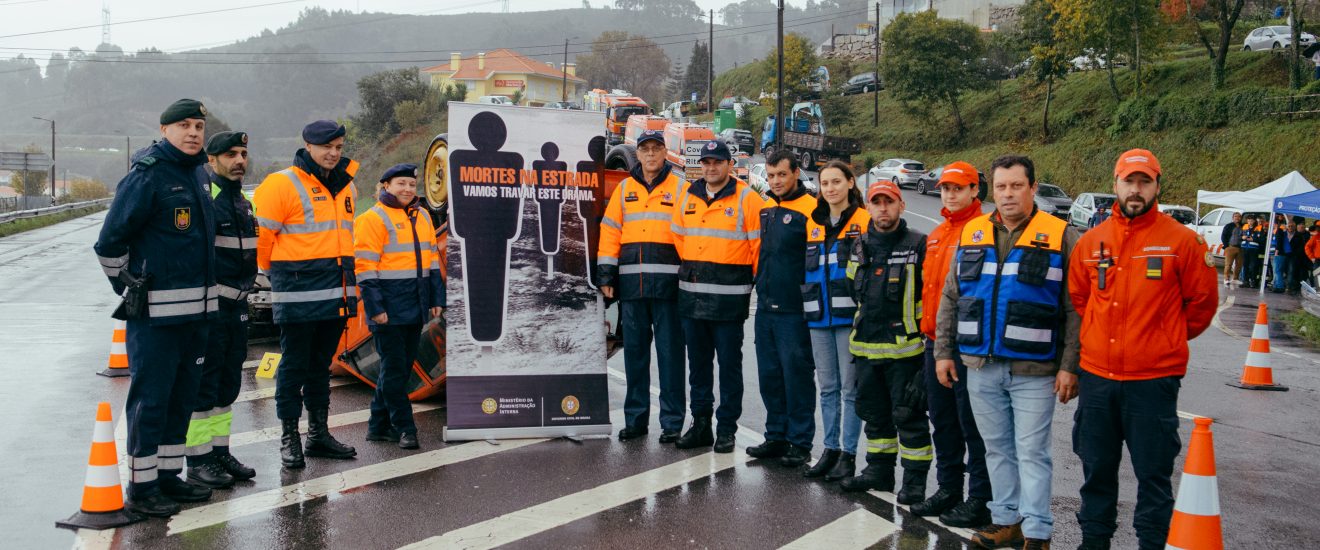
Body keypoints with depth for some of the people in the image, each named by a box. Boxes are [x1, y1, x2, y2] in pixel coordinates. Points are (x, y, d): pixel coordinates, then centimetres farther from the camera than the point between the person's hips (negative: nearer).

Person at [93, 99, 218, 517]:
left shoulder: (198, 174, 12)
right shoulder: (147, 176, -12)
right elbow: (110, 241, -10)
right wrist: (128, 287, -2)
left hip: (196, 309, 8)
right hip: (155, 310, -8)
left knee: (182, 397, 14)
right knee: (149, 399, -1)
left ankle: (168, 476, 25)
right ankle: (140, 488, 8)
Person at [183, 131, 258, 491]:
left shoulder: (243, 201, 16)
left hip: (236, 305, 9)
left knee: (228, 385, 14)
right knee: (203, 385, -4)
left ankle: (219, 452, 24)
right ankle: (198, 460, 3)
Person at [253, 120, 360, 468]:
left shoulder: (346, 187, 14)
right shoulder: (283, 185, -10)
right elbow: (260, 234, -8)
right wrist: (277, 271, 4)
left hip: (336, 293, 7)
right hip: (299, 294, -7)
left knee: (321, 365, 15)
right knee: (294, 365, 1)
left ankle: (319, 433, 24)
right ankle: (289, 437, 10)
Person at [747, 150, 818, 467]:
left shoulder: (810, 209, -10)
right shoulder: (766, 208, 12)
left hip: (794, 310, -7)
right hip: (765, 307, 7)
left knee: (797, 376, 0)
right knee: (769, 376, 13)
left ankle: (800, 443, 10)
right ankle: (776, 437, 24)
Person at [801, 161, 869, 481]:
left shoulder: (865, 221, -4)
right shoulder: (813, 223, 13)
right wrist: (808, 305, 14)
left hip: (850, 316, -5)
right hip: (819, 317, 5)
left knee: (850, 388, 0)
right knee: (828, 387, 12)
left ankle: (848, 454, 8)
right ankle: (830, 449, 20)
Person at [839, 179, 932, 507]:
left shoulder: (918, 246, -7)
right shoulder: (860, 247, 10)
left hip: (905, 348, -6)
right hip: (866, 347, 6)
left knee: (909, 416, 0)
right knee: (875, 414, 15)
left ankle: (915, 480, 11)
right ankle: (879, 471, 28)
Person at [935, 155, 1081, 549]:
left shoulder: (1060, 237, -4)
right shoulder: (972, 235, 8)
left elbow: (1074, 309, -6)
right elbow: (950, 298, 13)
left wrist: (1069, 366, -10)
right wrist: (943, 352, 9)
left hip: (1033, 370, -4)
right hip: (980, 367, 4)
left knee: (1032, 453, 0)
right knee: (997, 449, 14)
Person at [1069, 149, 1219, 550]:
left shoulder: (1181, 241, -4)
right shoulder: (1092, 241, 5)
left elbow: (1202, 302, 4)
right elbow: (1077, 297, 17)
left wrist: (1168, 340, 11)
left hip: (1154, 380, -3)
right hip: (1097, 376, 4)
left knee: (1153, 472, 4)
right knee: (1097, 468, 15)